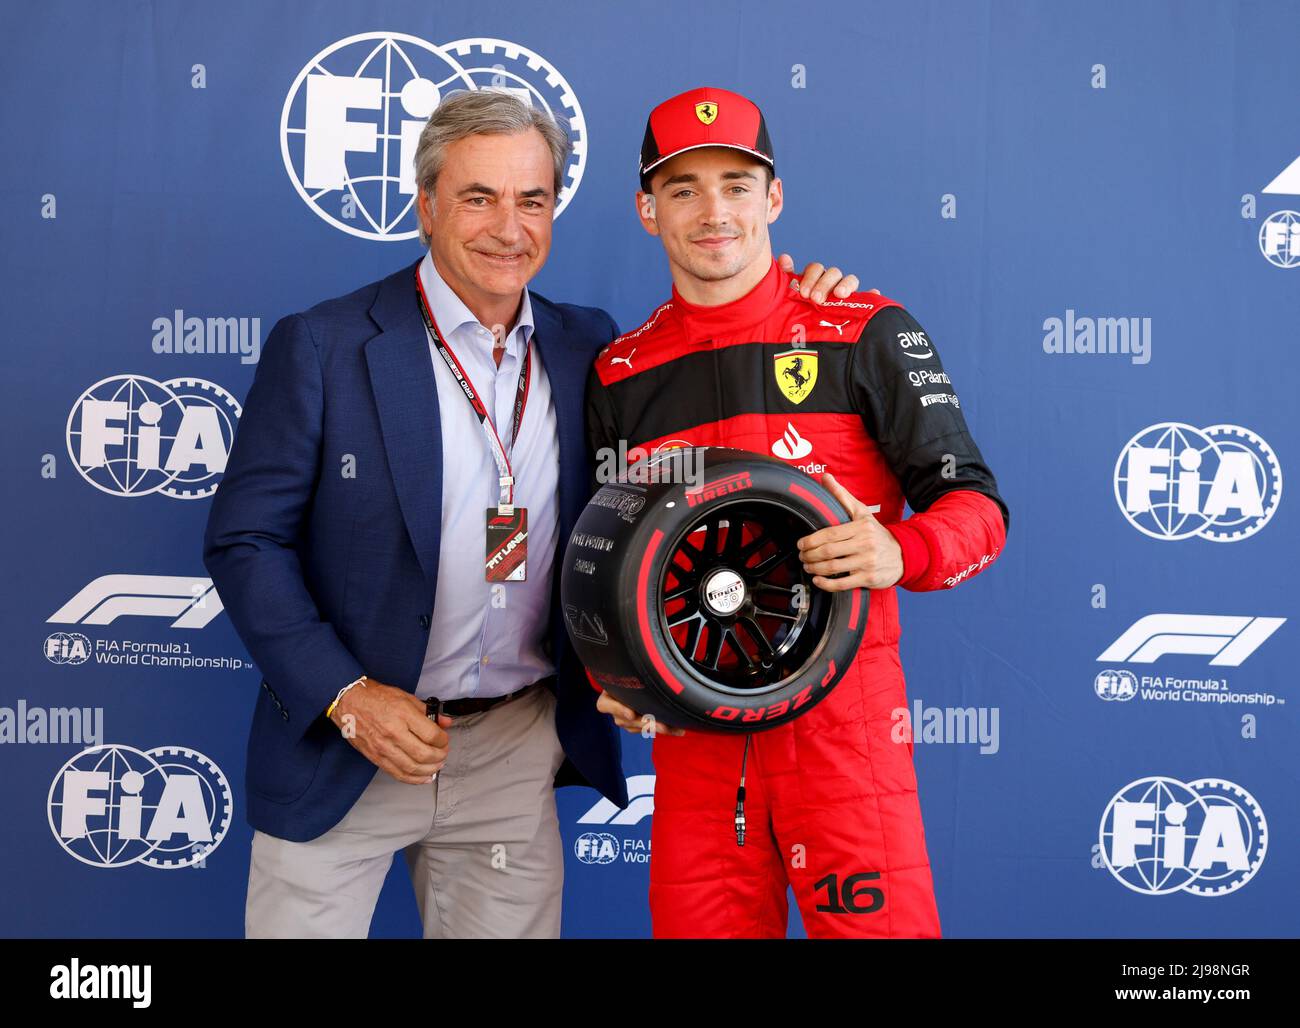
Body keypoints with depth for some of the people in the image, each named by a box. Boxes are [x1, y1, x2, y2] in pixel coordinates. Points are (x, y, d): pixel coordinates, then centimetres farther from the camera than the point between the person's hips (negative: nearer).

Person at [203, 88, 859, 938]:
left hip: (518, 750, 3)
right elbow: (245, 539, -7)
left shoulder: (587, 347, 4)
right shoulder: (322, 347, -8)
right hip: (340, 756, -3)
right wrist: (343, 694, -16)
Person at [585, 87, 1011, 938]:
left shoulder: (867, 335, 0)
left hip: (841, 715, -3)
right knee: (695, 923, 10)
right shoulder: (620, 374, 11)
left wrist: (900, 552, -22)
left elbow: (976, 505, -1)